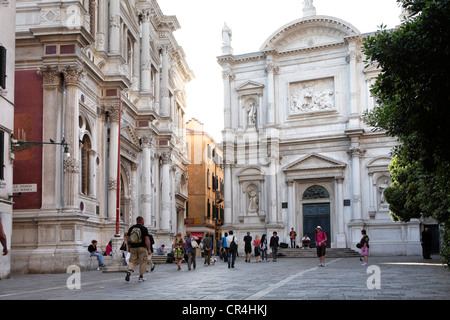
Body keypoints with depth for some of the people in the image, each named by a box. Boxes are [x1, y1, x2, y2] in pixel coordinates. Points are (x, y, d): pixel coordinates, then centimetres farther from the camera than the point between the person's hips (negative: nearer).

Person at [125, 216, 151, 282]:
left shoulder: (131, 228, 7)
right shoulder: (144, 229, -5)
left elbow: (127, 238, 8)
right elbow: (147, 239, -11)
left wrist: (128, 247, 18)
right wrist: (149, 249, -9)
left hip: (133, 247, 3)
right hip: (142, 247, -3)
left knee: (133, 261, 10)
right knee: (143, 262, 9)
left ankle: (129, 271, -18)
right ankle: (141, 277, 11)